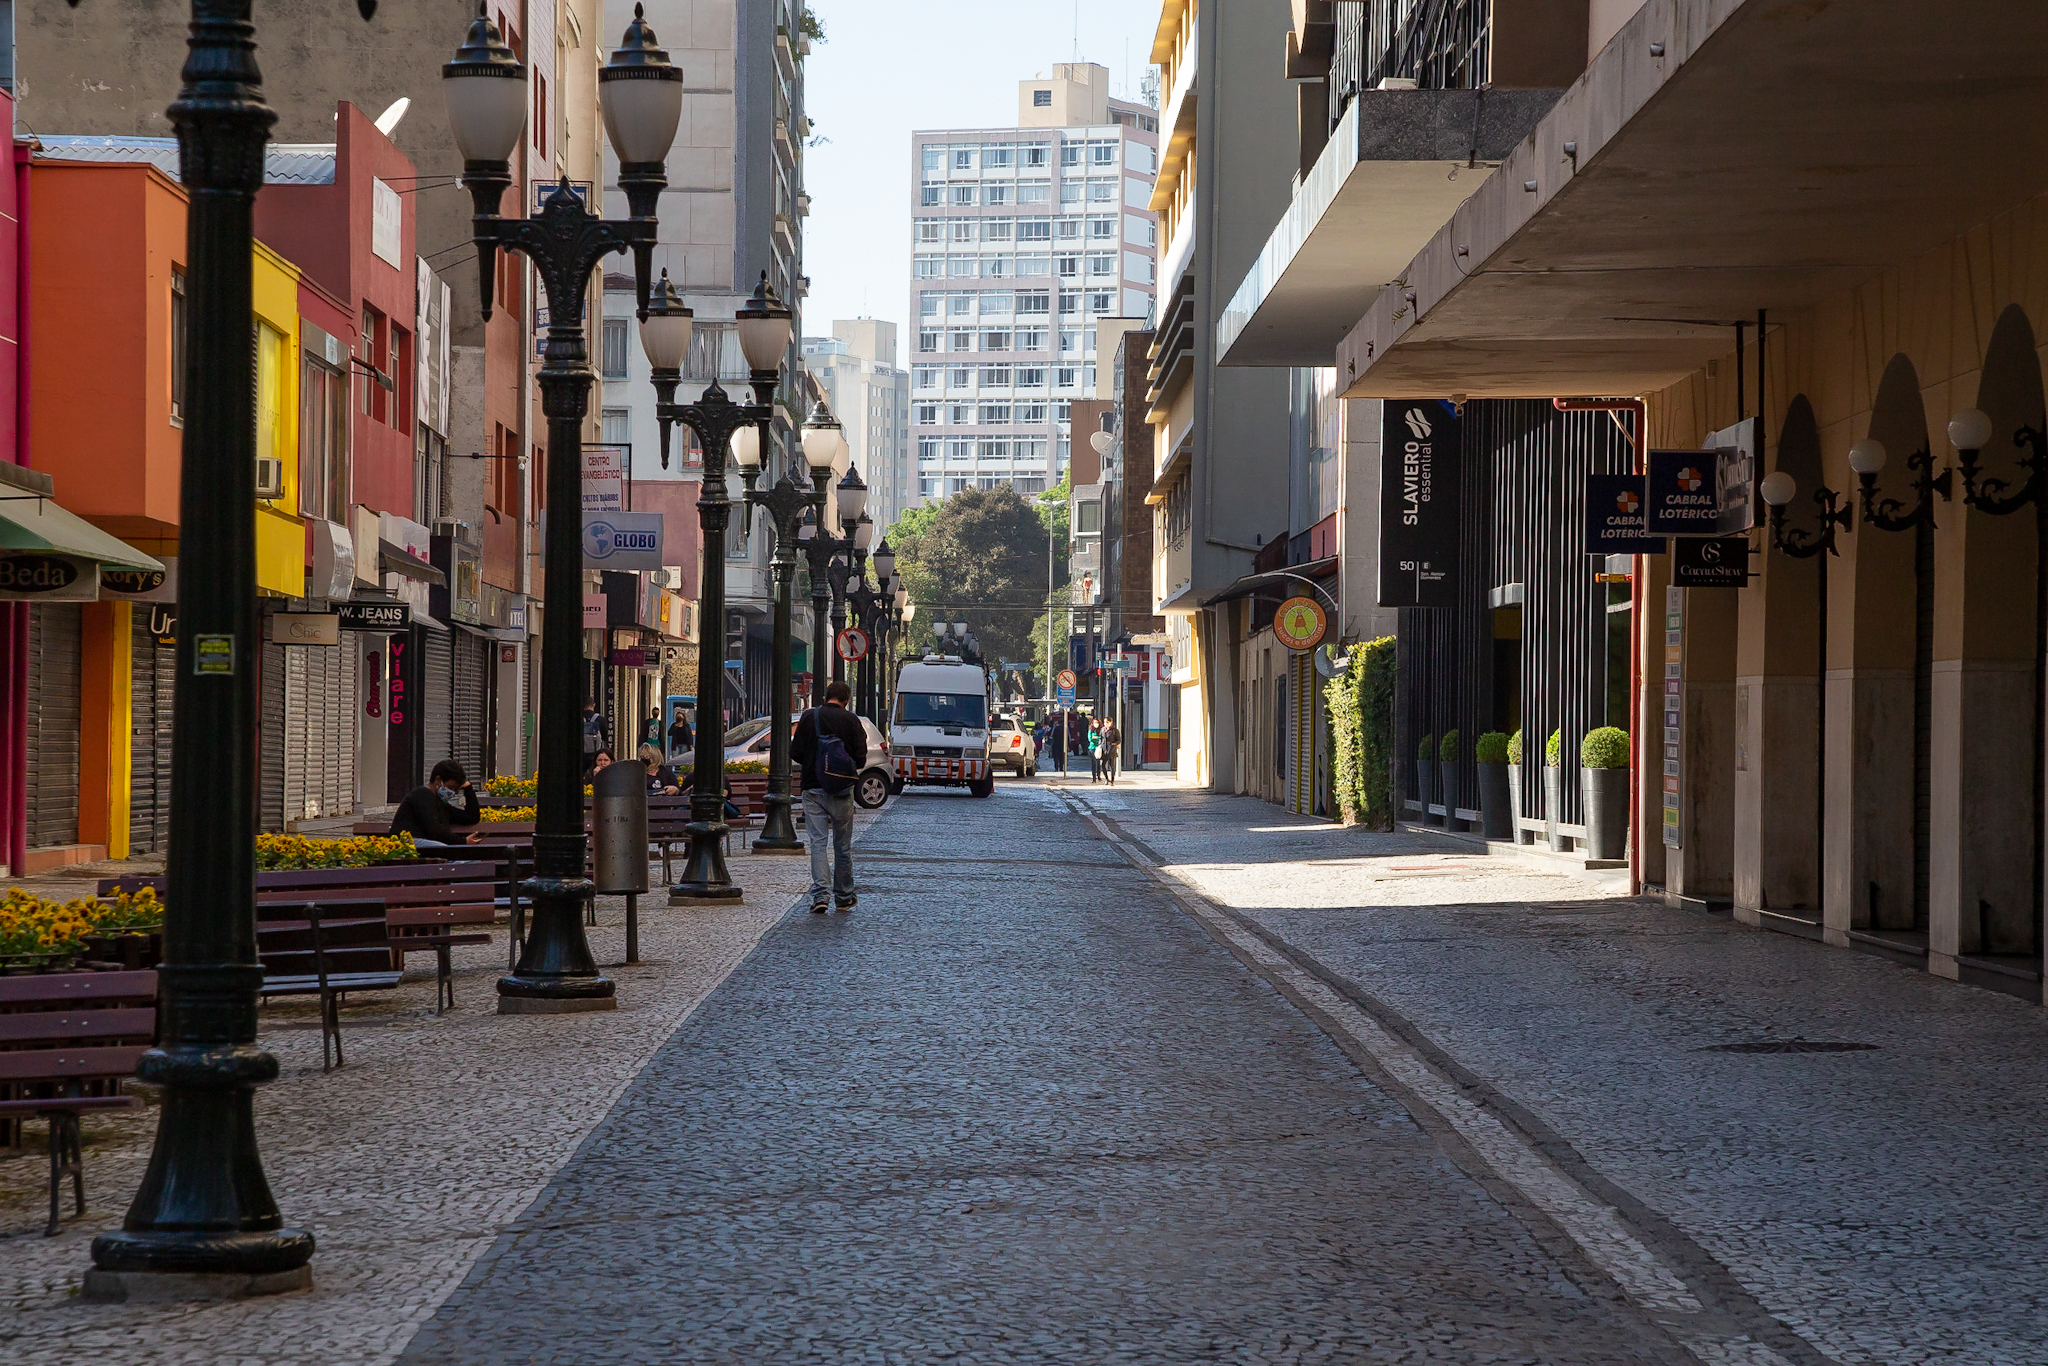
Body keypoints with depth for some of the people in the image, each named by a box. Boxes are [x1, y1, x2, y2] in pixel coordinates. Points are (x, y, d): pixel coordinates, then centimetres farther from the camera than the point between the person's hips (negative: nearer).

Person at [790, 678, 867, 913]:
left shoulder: (809, 718, -2)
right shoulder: (851, 721, -4)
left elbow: (795, 753, 0)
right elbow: (860, 758, -7)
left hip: (814, 789, 0)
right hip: (842, 791, 0)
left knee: (818, 843, -1)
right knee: (842, 846, 11)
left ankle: (820, 894, -14)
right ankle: (843, 897, 19)